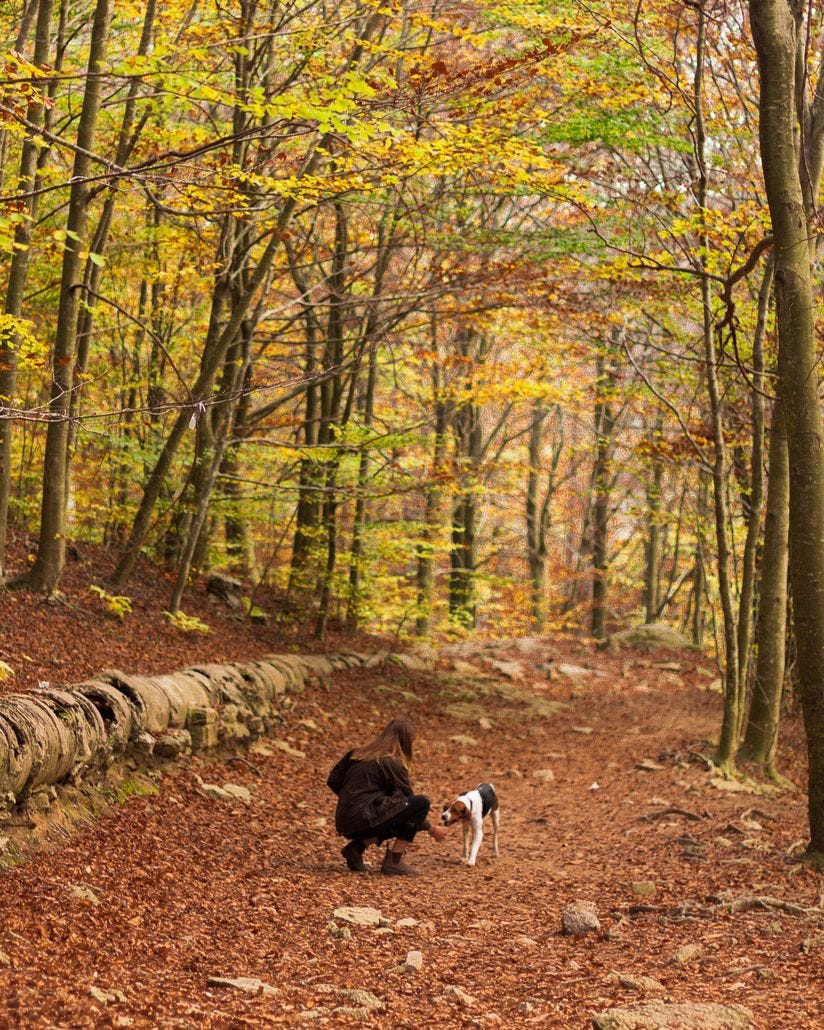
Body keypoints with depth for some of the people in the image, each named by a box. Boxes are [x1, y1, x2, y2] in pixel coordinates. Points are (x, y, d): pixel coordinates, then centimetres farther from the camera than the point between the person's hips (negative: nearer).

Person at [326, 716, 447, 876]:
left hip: (344, 823, 8)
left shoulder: (358, 753, 14)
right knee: (422, 803, -9)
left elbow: (333, 781, 17)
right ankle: (393, 862, -5)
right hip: (364, 820, -8)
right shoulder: (392, 763, -6)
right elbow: (408, 800, 0)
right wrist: (431, 828, 12)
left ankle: (356, 848, 12)